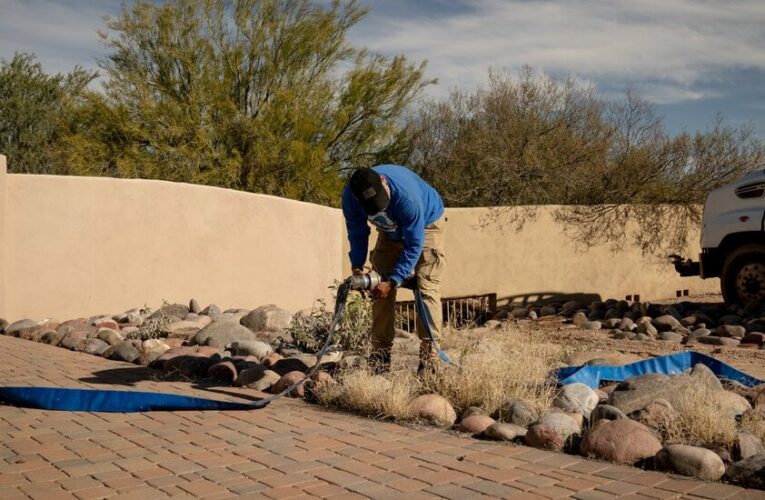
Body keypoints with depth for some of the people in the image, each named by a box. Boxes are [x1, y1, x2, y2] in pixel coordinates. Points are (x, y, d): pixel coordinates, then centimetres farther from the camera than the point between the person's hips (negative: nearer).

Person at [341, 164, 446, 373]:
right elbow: (357, 234, -9)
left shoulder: (406, 195, -43)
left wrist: (393, 282, -33)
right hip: (391, 231, 5)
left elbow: (414, 245, -33)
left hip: (426, 225, -5)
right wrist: (357, 268, -20)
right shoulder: (350, 197, -27)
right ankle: (381, 351, -3)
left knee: (426, 287, -17)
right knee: (380, 288, -6)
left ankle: (430, 352, -17)